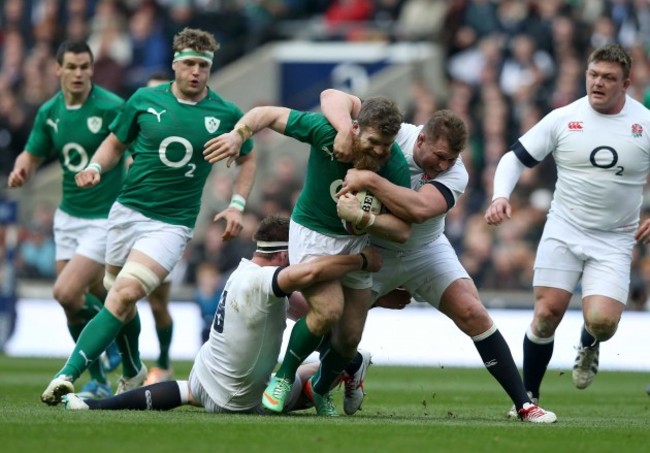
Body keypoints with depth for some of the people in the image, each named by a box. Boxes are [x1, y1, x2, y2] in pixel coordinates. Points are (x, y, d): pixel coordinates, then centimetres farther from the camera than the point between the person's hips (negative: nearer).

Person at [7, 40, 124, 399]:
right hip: (68, 217, 6)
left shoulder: (111, 107, -17)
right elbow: (32, 155, 12)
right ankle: (98, 381, 21)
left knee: (66, 293, -17)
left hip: (105, 218, -6)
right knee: (72, 302, 5)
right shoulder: (49, 112, 2)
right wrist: (20, 170, -11)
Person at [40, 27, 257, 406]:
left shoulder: (227, 115, -2)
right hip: (128, 212, 3)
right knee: (120, 298, 13)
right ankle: (133, 374, 39)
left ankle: (69, 375, -26)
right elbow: (115, 144, 12)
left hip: (173, 224, -3)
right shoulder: (144, 101, 0)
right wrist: (96, 167, -9)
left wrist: (237, 206, 2)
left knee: (125, 294, -21)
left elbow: (247, 159, 14)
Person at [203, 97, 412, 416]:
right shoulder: (327, 131, -27)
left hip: (356, 242, 3)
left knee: (350, 337, 5)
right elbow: (268, 114, -18)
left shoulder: (394, 166, -22)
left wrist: (366, 219, -40)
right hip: (312, 232, -3)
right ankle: (284, 378, -2)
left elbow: (403, 230, -23)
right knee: (328, 310, -26)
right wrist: (238, 134, -35)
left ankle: (320, 389, 36)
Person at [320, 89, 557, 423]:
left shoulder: (455, 175, -24)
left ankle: (524, 404, -10)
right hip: (369, 253, 0)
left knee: (472, 313, -15)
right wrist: (345, 129, -42)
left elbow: (418, 208, -43)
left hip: (425, 252, 0)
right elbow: (333, 97, -21)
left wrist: (368, 180, -47)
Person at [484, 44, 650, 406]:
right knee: (547, 313, -8)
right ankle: (528, 396, 10)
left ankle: (589, 347, 20)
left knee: (602, 320, -18)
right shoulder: (563, 119, -1)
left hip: (614, 243, -1)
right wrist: (501, 196, -13)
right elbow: (516, 158, 5)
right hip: (563, 233, 1)